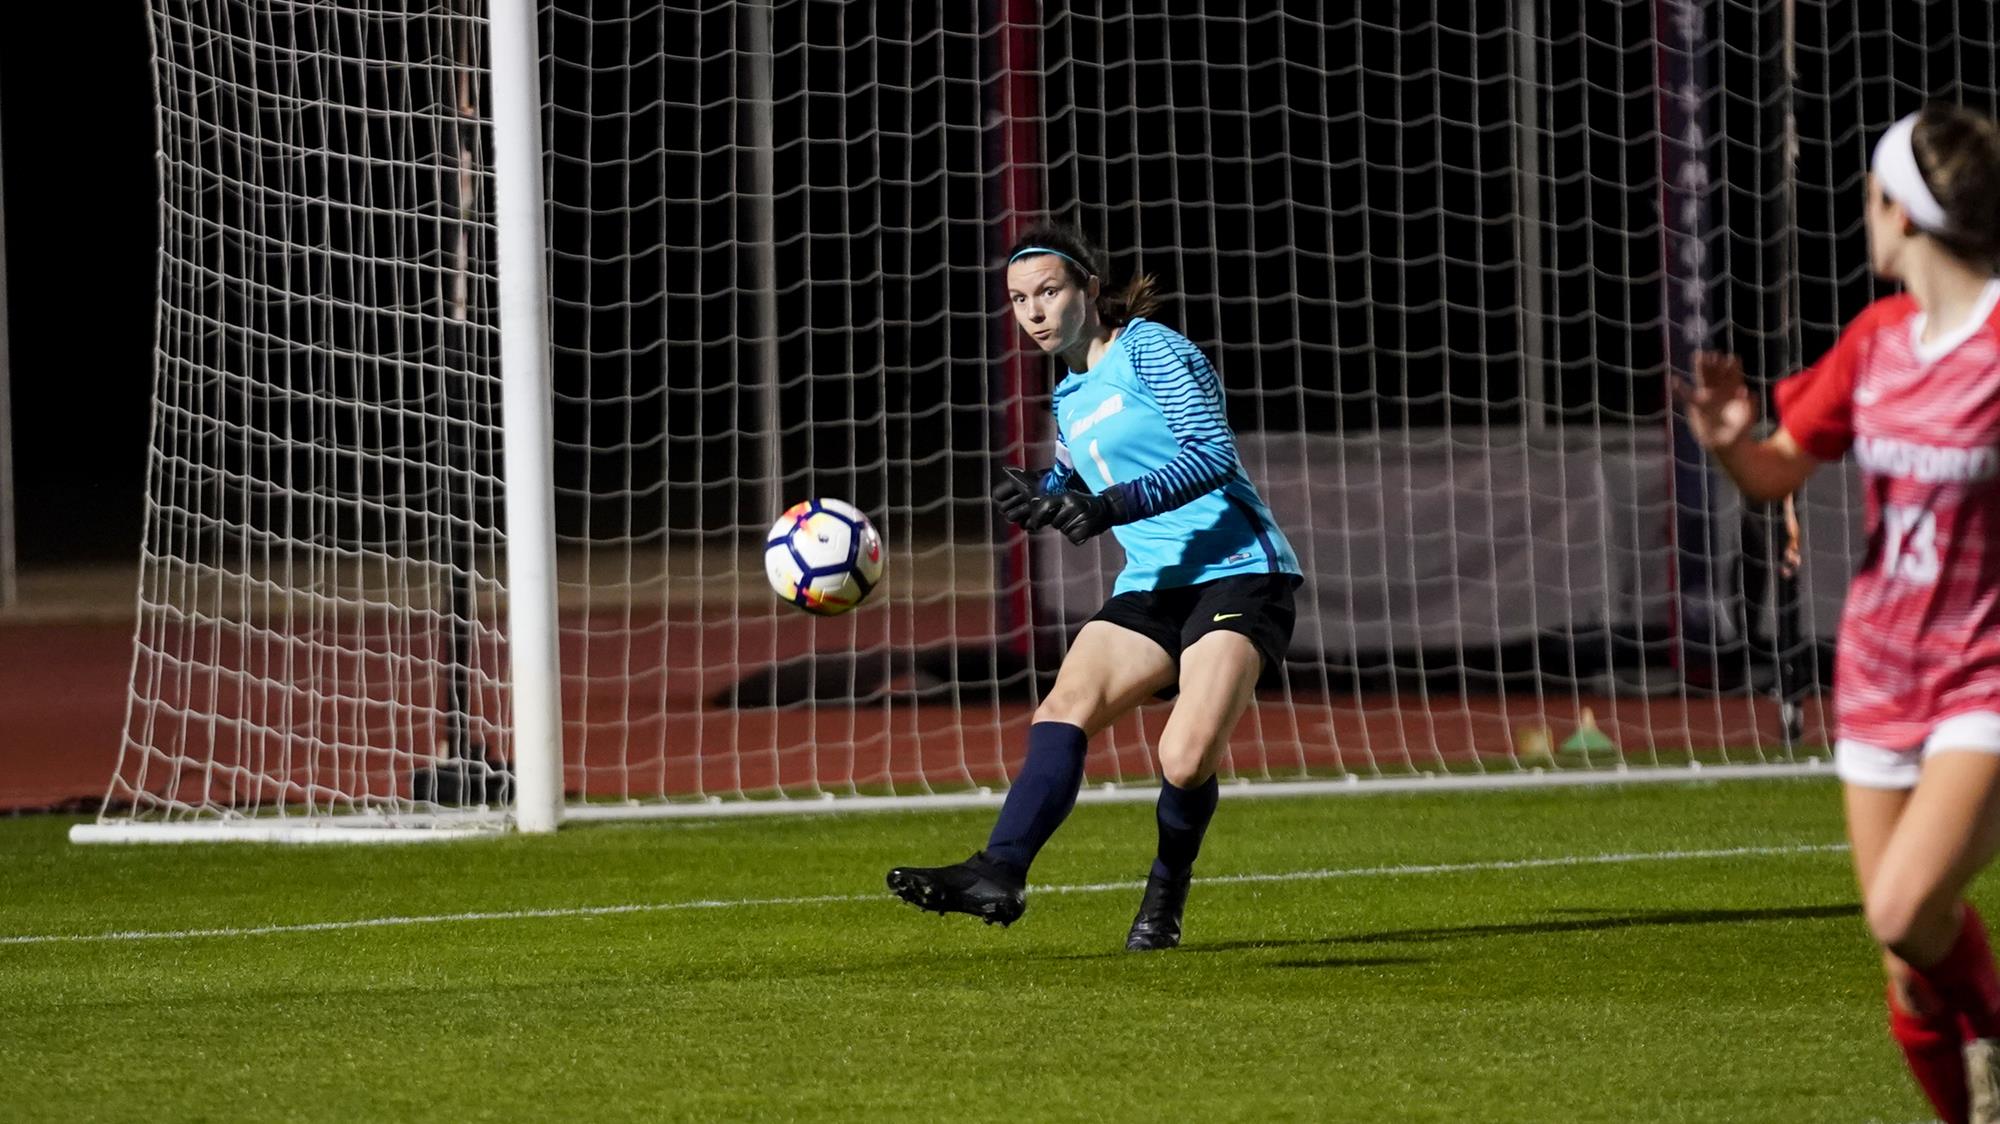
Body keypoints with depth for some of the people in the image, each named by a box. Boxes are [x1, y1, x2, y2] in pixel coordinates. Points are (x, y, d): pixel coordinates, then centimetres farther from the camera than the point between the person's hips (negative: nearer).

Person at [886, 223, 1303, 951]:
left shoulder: (1151, 350, -5)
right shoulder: (1071, 398, 19)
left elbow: (1214, 453, -15)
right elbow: (1078, 490, 27)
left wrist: (1117, 504, -25)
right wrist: (1037, 500, 3)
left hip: (1237, 572, -8)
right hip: (1154, 584, 8)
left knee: (1185, 759, -22)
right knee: (1065, 706, -17)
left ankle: (1165, 903, 4)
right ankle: (998, 876, -29)